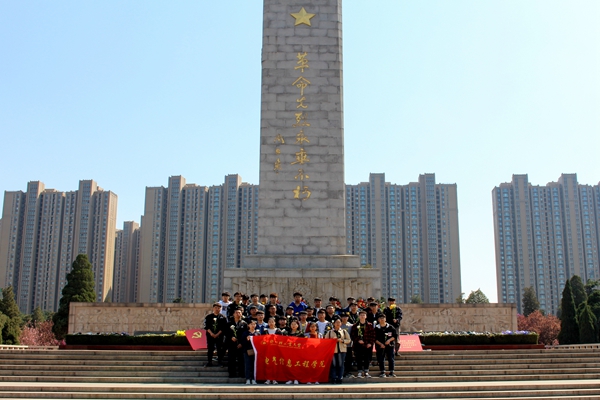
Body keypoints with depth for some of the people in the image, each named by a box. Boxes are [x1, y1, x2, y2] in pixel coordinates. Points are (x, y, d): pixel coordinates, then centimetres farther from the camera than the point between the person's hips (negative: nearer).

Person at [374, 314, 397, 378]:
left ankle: (391, 372, 0)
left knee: (391, 359, -5)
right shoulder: (376, 328, 2)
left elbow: (395, 336, 5)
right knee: (381, 359, -2)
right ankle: (382, 372, 5)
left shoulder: (390, 327, 4)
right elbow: (375, 338, 0)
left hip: (390, 346, 0)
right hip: (380, 346, 0)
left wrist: (389, 340, -11)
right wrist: (380, 344, -13)